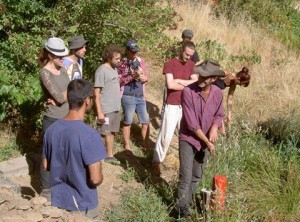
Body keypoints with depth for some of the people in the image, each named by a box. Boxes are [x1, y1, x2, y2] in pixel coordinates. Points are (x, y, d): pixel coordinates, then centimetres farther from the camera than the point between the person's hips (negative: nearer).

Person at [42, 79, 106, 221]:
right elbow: (95, 179, -24)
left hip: (57, 201, 6)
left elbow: (45, 166, 6)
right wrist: (100, 177, -3)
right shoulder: (89, 135, -26)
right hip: (83, 205, -5)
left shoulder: (51, 129, -6)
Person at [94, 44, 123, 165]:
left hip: (116, 108, 8)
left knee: (111, 132, 16)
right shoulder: (101, 71, -15)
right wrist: (99, 112, -20)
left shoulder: (114, 69, 10)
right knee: (104, 134, -1)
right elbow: (96, 93, -17)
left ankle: (110, 155, 28)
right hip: (106, 110, -8)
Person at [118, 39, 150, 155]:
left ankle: (146, 145, 19)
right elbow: (119, 81, -10)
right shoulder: (122, 63, -6)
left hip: (141, 96, 5)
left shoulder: (140, 61, 8)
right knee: (128, 122, 3)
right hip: (128, 97, -5)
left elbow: (147, 76, 13)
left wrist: (142, 77, -9)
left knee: (146, 122, 6)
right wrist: (132, 76, -20)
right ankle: (127, 146, 15)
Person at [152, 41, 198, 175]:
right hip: (172, 105, -5)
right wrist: (188, 86, -9)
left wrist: (179, 80, -14)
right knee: (166, 135, -1)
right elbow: (170, 84, -21)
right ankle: (157, 162, 10)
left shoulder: (191, 65, 8)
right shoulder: (169, 64, -9)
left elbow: (196, 83, -3)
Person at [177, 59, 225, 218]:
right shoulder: (188, 91, -23)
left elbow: (219, 114, 9)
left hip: (205, 141, 5)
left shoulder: (218, 93, -8)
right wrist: (207, 142, -17)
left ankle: (187, 201, 39)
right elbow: (191, 123, -22)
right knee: (185, 178, -4)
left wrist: (215, 128, -14)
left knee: (197, 176, 18)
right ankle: (183, 209, 11)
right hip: (188, 140, -5)